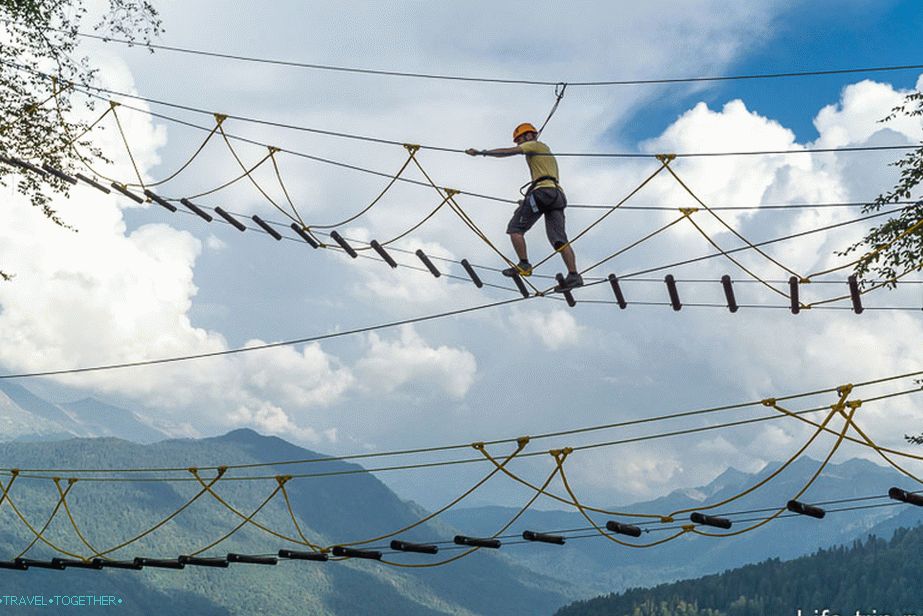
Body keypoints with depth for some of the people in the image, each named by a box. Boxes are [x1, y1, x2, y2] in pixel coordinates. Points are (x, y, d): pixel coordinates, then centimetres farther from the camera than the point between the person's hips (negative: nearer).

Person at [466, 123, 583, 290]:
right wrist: (527, 199, 38)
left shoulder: (534, 145, 8)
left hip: (543, 191, -8)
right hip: (557, 194, 8)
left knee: (515, 228, 0)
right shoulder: (546, 150, 34)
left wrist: (480, 153, -3)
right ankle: (573, 276, -13)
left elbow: (507, 152, -4)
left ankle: (524, 265, -7)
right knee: (559, 239, -1)